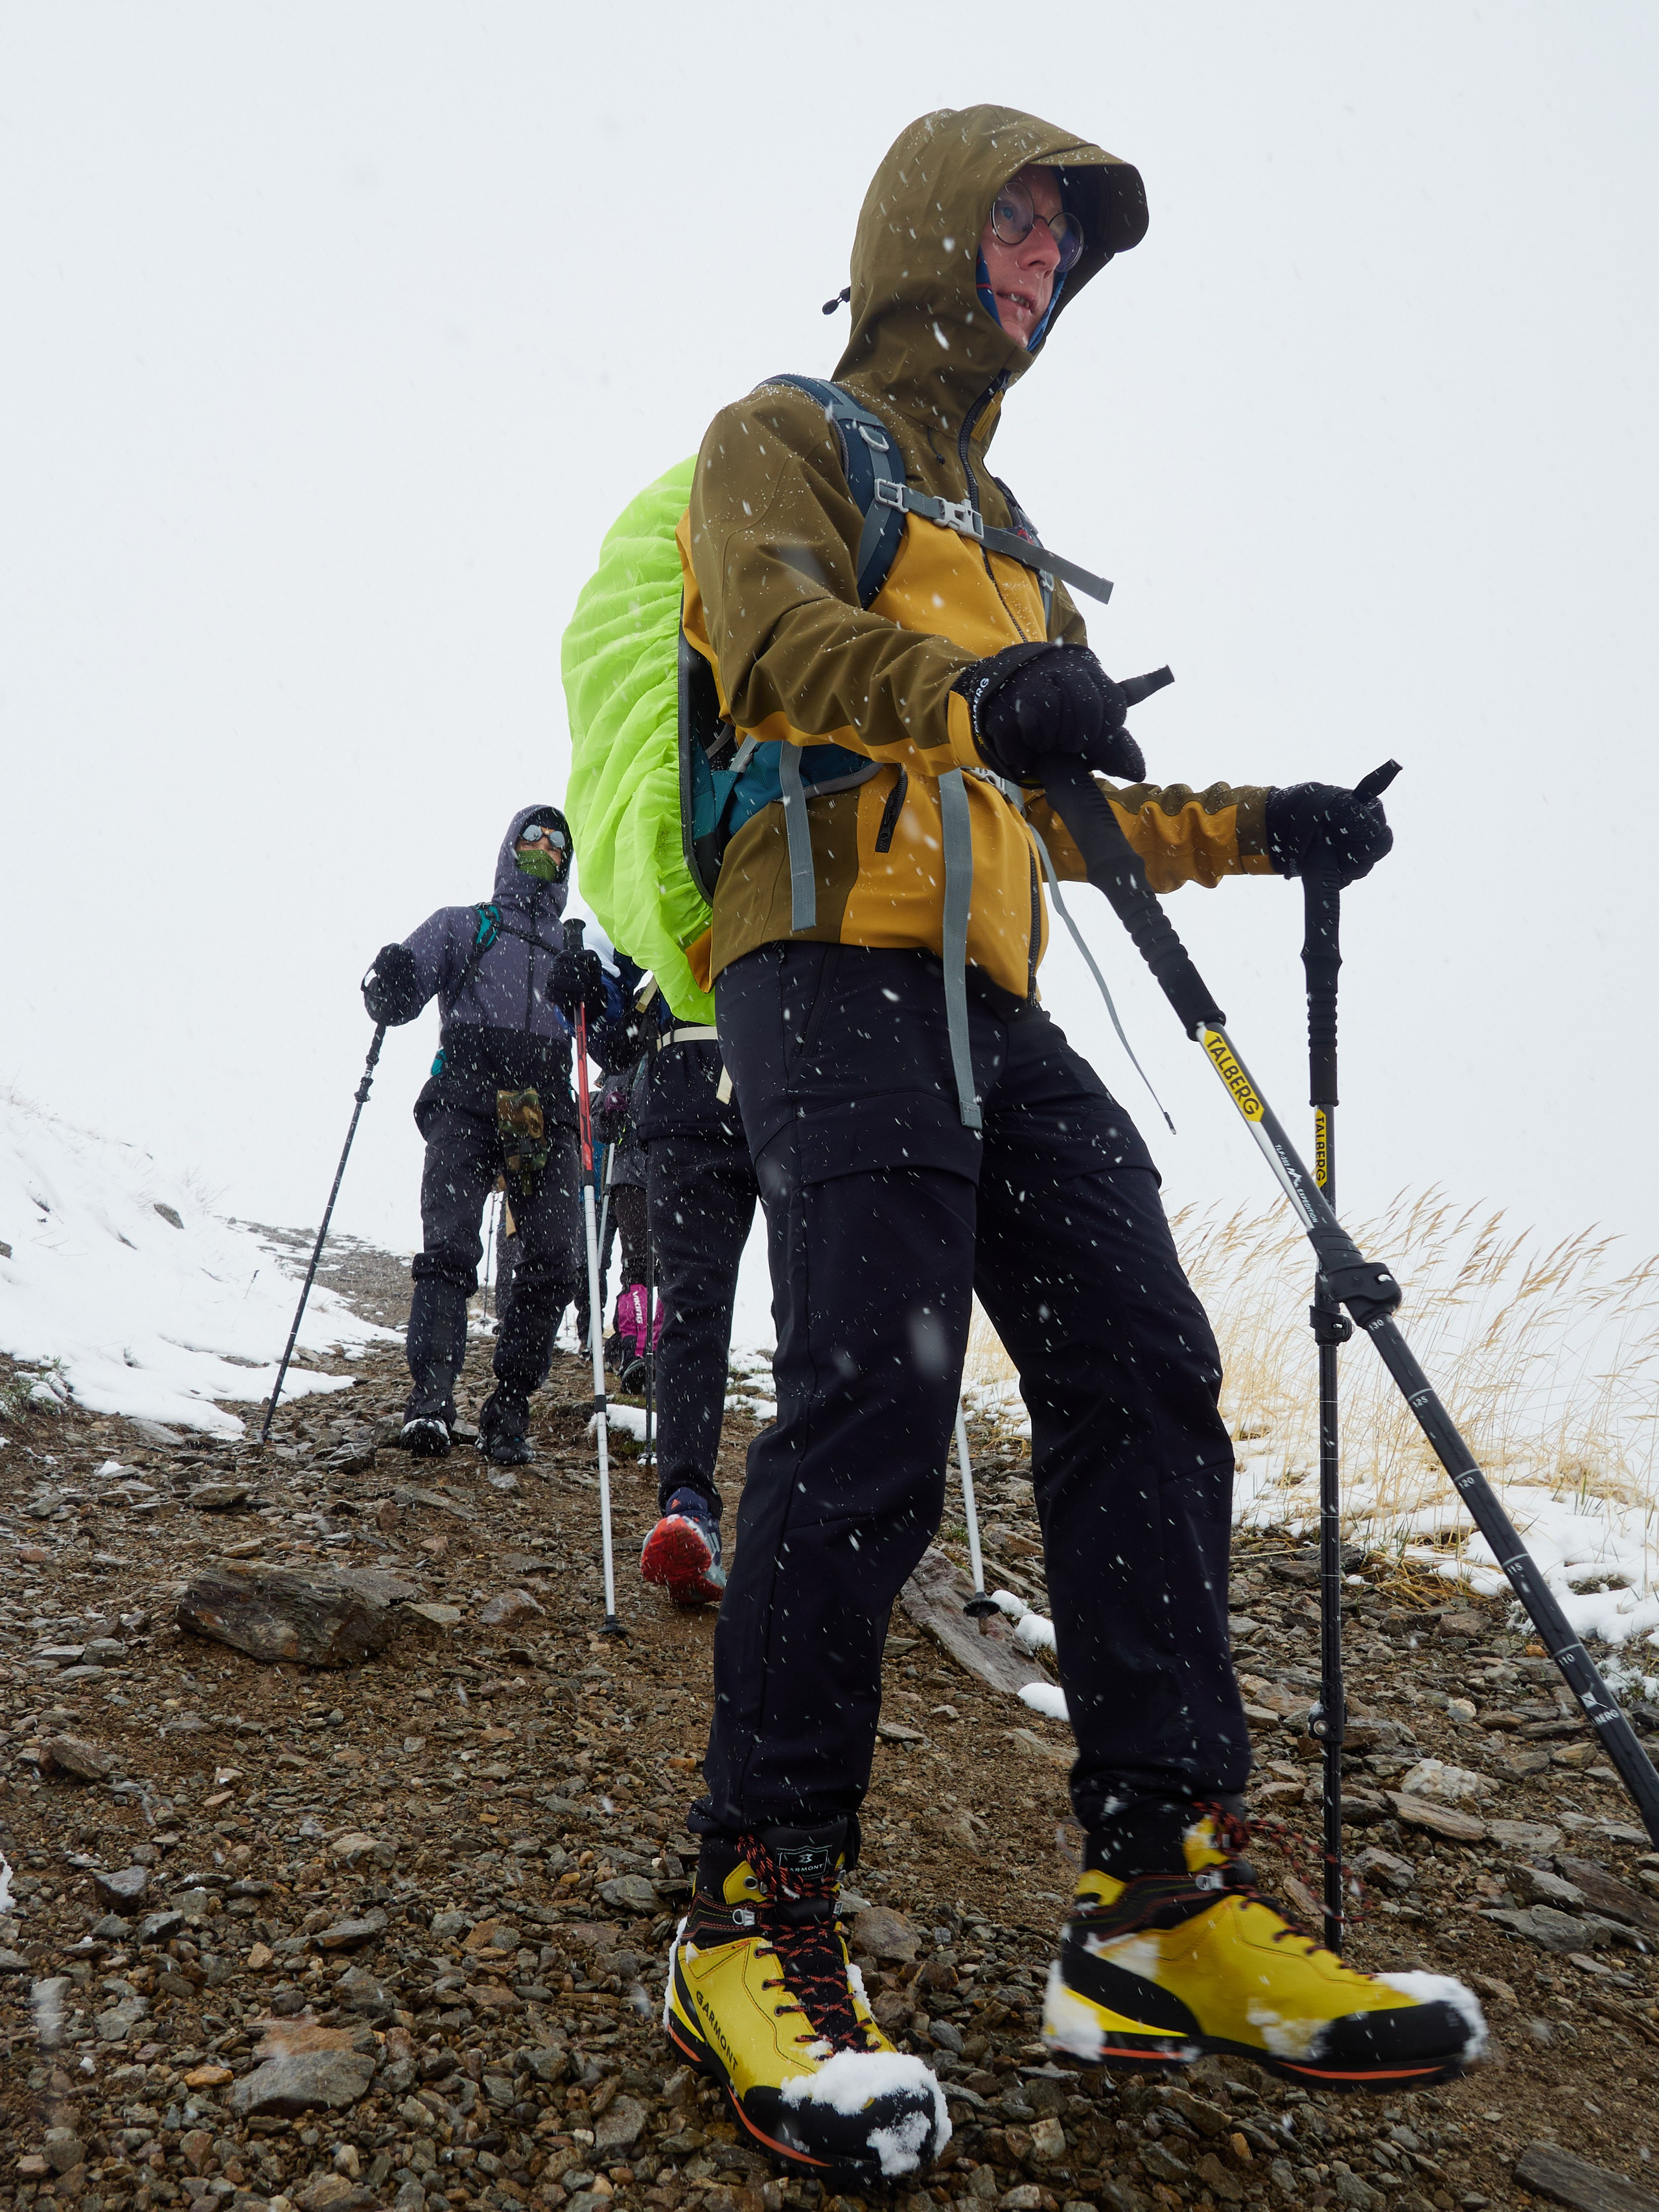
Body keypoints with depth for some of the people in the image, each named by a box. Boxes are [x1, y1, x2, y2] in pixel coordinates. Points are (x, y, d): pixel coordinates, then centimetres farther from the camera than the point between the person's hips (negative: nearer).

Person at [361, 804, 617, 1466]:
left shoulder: (574, 951, 31)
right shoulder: (461, 926, 25)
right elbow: (395, 999, 13)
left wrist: (596, 993, -3)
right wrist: (388, 986, -11)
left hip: (544, 1113, 2)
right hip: (467, 1102, -2)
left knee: (556, 1260, -11)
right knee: (448, 1246, -19)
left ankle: (509, 1405, -3)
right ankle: (431, 1395, -22)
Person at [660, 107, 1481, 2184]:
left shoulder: (996, 525, 34)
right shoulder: (784, 441, 12)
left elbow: (1072, 801, 30)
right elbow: (776, 639, -12)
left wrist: (1255, 826, 16)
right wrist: (970, 695, -32)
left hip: (991, 1003, 7)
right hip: (830, 966, -7)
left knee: (1143, 1378, -6)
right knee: (869, 1415, -19)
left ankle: (1164, 1900, -1)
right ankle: (757, 1909, -5)